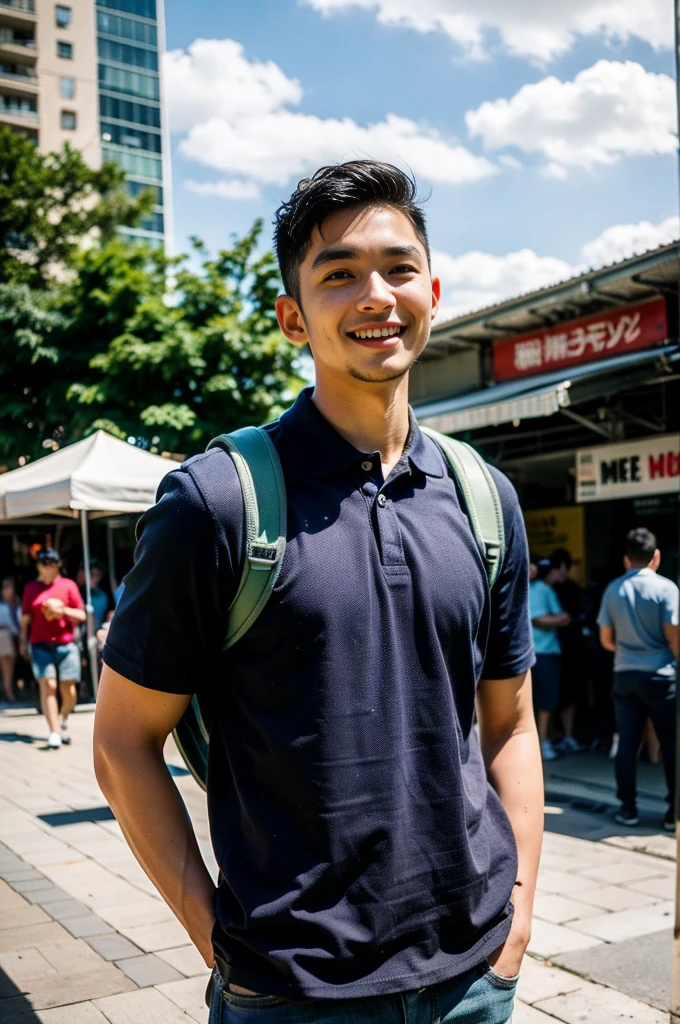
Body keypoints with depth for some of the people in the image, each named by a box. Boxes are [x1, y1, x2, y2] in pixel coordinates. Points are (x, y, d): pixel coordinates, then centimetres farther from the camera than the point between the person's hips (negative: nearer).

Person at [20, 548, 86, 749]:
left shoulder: (68, 585, 6)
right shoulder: (31, 588, 10)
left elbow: (81, 615, 5)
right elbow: (26, 618, 12)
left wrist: (63, 610, -11)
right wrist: (23, 642, 6)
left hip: (66, 645, 0)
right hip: (41, 645, 0)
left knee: (69, 690, 0)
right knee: (48, 685, -13)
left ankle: (64, 720, 30)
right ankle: (54, 732, -12)